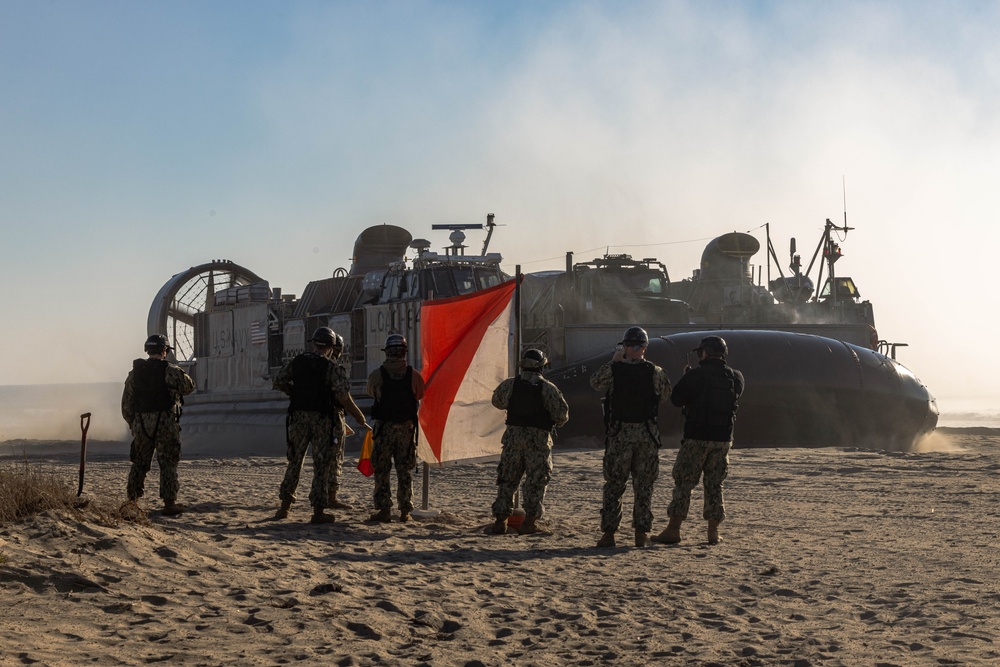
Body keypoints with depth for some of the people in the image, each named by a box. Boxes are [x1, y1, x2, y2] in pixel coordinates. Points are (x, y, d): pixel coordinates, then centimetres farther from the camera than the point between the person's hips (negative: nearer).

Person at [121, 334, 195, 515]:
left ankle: (132, 500, 17)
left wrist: (132, 423, 17)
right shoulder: (171, 371, -6)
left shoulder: (135, 372, 6)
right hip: (165, 423, -4)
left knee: (139, 463, 14)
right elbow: (189, 387, 9)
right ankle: (169, 503, -2)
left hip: (141, 423, 4)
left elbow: (126, 402, 7)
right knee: (168, 463, 0)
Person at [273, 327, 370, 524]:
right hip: (324, 420, -4)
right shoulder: (334, 368, -9)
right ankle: (318, 513, 1)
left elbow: (278, 382, 10)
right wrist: (360, 418, -6)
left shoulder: (296, 362, 5)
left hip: (298, 417, 4)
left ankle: (285, 507, 18)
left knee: (294, 462, 16)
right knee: (322, 466, 1)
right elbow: (343, 397, -16)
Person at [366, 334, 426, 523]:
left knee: (381, 470, 5)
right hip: (406, 428, 2)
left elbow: (371, 393, 12)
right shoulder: (413, 374, -4)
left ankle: (384, 509, 0)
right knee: (405, 470, 9)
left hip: (384, 428, -1)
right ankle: (405, 510, 9)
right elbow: (420, 396, 9)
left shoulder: (377, 374, -6)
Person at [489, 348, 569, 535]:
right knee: (536, 480, 5)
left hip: (513, 436, 3)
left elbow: (497, 402, 19)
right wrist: (552, 423, 14)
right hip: (538, 439, -3)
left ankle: (500, 520, 8)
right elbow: (562, 414, -7)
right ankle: (528, 522, 0)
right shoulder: (548, 388, -6)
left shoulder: (510, 384, 2)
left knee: (507, 478, 11)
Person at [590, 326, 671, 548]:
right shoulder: (655, 372, -3)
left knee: (614, 485, 5)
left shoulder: (614, 370, -7)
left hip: (619, 433, -1)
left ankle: (609, 532, 3)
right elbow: (665, 395, 10)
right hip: (647, 434, 1)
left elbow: (595, 382, 10)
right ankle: (641, 533, 5)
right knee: (644, 486, 7)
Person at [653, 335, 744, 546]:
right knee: (715, 485, 11)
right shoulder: (736, 378, 3)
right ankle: (713, 532, 10)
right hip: (723, 439, 4)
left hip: (696, 437, -4)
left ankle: (673, 530, 2)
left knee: (683, 483, 3)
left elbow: (676, 399, -3)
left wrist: (685, 378, 13)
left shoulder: (695, 376, -11)